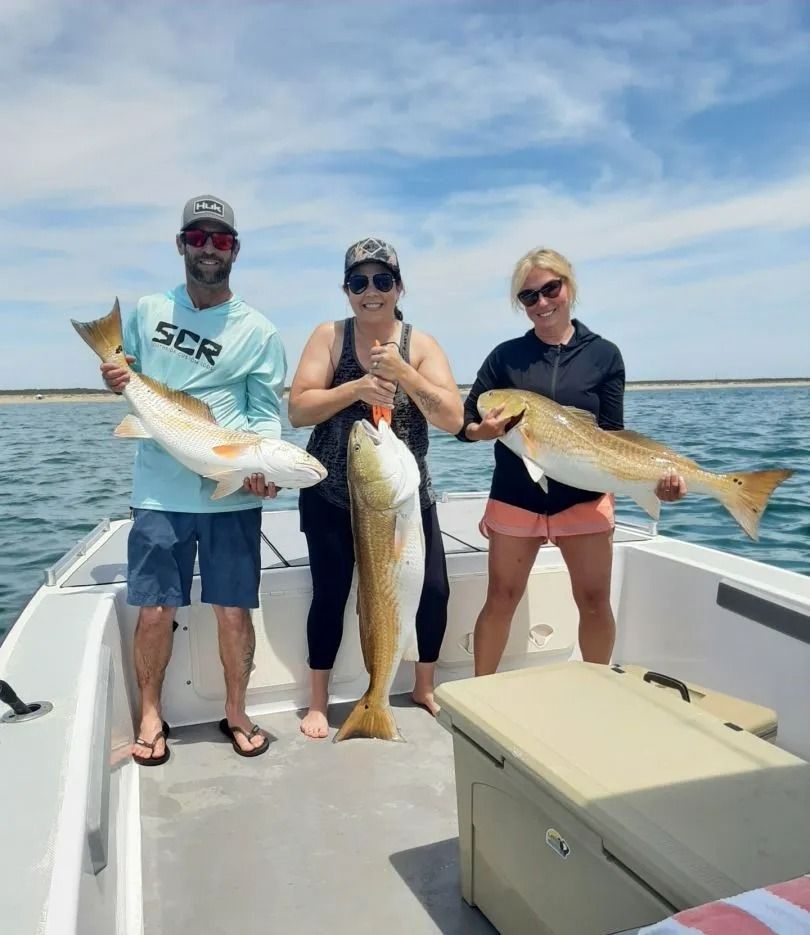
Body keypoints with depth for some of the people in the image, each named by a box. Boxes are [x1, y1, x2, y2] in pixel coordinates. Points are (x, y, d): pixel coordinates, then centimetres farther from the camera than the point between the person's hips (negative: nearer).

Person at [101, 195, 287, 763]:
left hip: (232, 493, -1)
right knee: (154, 611, 4)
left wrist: (260, 463, -19)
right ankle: (151, 716, 27)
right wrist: (116, 380, -4)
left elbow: (266, 412, 0)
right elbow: (127, 376, 21)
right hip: (159, 490, 2)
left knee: (233, 610, 3)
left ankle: (236, 713, 26)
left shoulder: (258, 331, 1)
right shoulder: (147, 312, 8)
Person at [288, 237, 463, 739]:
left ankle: (424, 688, 29)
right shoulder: (330, 336, -5)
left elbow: (453, 420, -16)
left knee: (434, 589, 3)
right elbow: (298, 410, -13)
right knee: (331, 594, 5)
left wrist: (403, 372, -28)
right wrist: (354, 389, -27)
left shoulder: (422, 344, -4)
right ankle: (318, 702, 26)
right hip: (332, 495, -1)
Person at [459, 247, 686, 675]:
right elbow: (464, 422, 0)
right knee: (501, 599, 7)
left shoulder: (604, 355, 0)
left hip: (585, 497, 0)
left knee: (595, 603, 6)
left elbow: (613, 435, 0)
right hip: (515, 497, 0)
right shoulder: (506, 355, 0)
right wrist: (483, 430, -23)